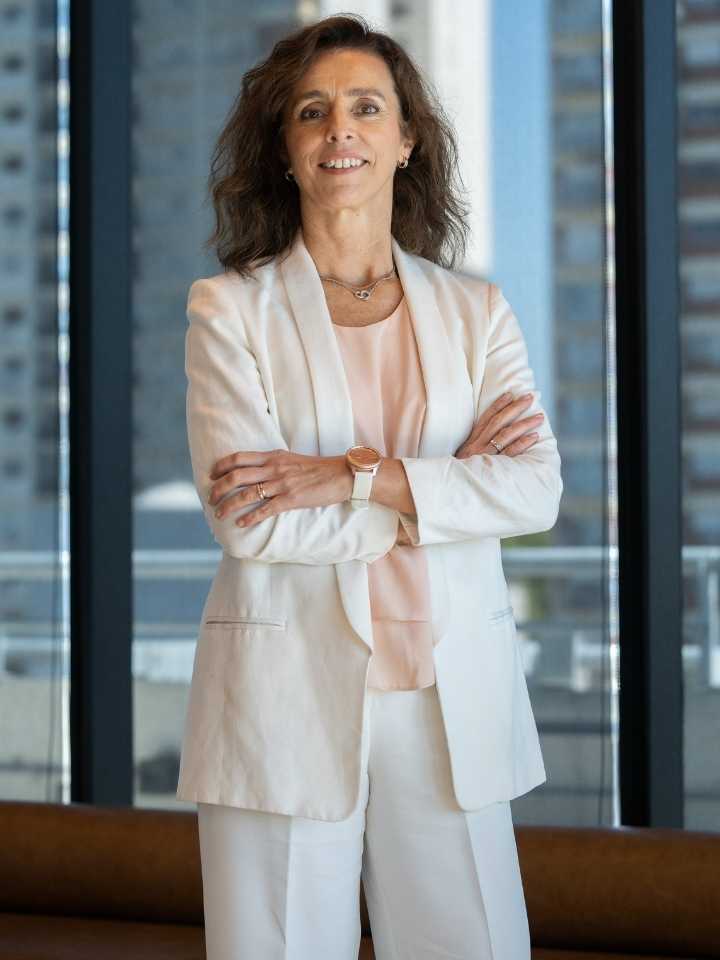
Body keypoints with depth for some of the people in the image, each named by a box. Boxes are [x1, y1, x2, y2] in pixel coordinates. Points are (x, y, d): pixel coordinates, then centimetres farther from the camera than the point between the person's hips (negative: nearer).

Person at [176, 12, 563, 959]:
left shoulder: (476, 312, 9)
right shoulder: (230, 309, 2)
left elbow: (536, 490, -5)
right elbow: (249, 521, -10)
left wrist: (356, 477, -15)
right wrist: (443, 481, -7)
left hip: (453, 702, 2)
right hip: (286, 700, -2)